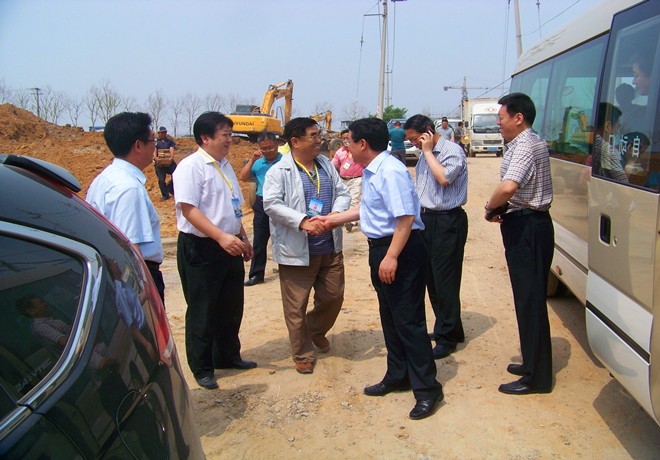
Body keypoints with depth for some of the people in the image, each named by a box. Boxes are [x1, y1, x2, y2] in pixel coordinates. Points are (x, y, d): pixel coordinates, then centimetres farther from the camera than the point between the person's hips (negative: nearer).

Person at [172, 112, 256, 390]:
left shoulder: (225, 166, 14)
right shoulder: (190, 166, -13)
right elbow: (188, 208, -23)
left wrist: (242, 238, 18)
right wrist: (221, 236, -30)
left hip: (229, 247, 8)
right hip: (199, 248, -8)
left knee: (231, 307, 17)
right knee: (202, 311, 3)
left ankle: (228, 356, 35)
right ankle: (202, 369, 18)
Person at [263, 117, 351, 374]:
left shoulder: (326, 165, 11)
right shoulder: (279, 172, -9)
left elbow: (343, 193, 9)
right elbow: (272, 204, -18)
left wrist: (336, 212, -13)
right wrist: (303, 221, -28)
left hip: (330, 248, 6)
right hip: (296, 252, -5)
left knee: (333, 296, 15)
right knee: (296, 306, 4)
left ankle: (316, 331, 44)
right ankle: (303, 355, 22)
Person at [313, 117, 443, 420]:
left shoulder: (391, 171, -20)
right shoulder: (371, 171, 11)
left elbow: (405, 217, -25)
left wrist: (392, 257, -26)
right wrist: (334, 219, 30)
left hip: (401, 250, -11)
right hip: (380, 248, 11)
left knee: (408, 319, -4)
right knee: (389, 316, 19)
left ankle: (426, 388, 8)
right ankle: (397, 376, 34)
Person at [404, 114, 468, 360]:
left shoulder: (453, 151, -11)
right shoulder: (424, 155, 14)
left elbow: (444, 177, -28)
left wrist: (428, 152, -16)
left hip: (447, 222, -9)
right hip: (426, 218, 9)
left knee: (445, 280, -3)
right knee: (431, 277, 14)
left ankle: (447, 338, 7)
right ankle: (445, 328, 28)